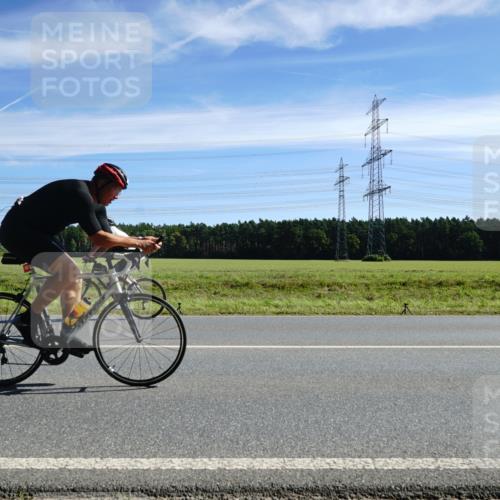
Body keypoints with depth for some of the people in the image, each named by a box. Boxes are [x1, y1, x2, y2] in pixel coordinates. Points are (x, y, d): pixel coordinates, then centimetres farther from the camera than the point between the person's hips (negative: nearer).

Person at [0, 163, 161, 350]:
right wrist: (137, 243, -23)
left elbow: (106, 239, 3)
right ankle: (29, 319, -12)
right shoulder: (79, 194, -25)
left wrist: (140, 241, -8)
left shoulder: (96, 205, 6)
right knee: (66, 270, -25)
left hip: (36, 233, 11)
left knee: (74, 276, 6)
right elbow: (98, 238, -30)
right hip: (16, 229, -10)